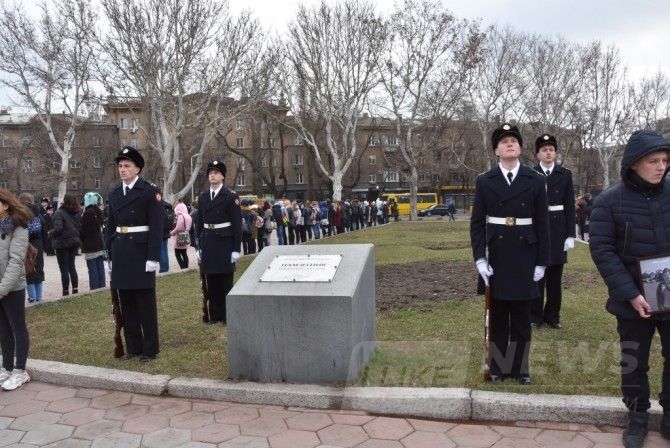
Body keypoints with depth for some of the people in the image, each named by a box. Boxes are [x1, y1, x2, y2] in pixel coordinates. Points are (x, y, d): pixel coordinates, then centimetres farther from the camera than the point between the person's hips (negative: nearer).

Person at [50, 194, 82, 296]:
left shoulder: (59, 213, -14)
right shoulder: (77, 213, 5)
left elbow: (58, 228, -22)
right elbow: (81, 227, 7)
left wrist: (51, 234, -5)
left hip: (62, 243, -6)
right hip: (74, 242, 6)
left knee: (64, 269, 0)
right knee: (72, 266, 14)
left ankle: (66, 292, 3)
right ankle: (75, 290, 15)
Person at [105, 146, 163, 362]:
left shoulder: (149, 191, -6)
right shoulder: (114, 193, 12)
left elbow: (156, 226, -10)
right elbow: (110, 226, 14)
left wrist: (153, 257, -15)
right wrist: (109, 255, 9)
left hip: (141, 252, -6)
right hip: (120, 253, 6)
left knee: (145, 303, 2)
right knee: (127, 303, 11)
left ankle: (150, 349, 13)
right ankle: (133, 346, 23)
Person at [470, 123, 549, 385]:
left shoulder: (535, 181, 2)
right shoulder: (484, 182, 1)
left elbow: (542, 224, 2)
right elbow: (477, 223, 0)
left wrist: (541, 262, -2)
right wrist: (480, 258, -8)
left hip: (525, 257, 0)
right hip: (496, 257, 0)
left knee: (522, 316, 9)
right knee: (498, 315, 9)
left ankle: (520, 368, 23)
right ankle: (498, 367, 22)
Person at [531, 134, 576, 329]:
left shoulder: (565, 174, 5)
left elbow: (570, 206, 4)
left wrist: (570, 235, -2)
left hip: (558, 228, 2)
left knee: (555, 274, 7)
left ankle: (552, 315, 19)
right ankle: (535, 315, 13)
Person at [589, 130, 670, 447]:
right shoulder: (610, 201, -10)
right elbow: (601, 250, -11)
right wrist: (629, 293, -18)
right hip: (634, 300, -2)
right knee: (633, 363, 12)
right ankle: (637, 418, 32)